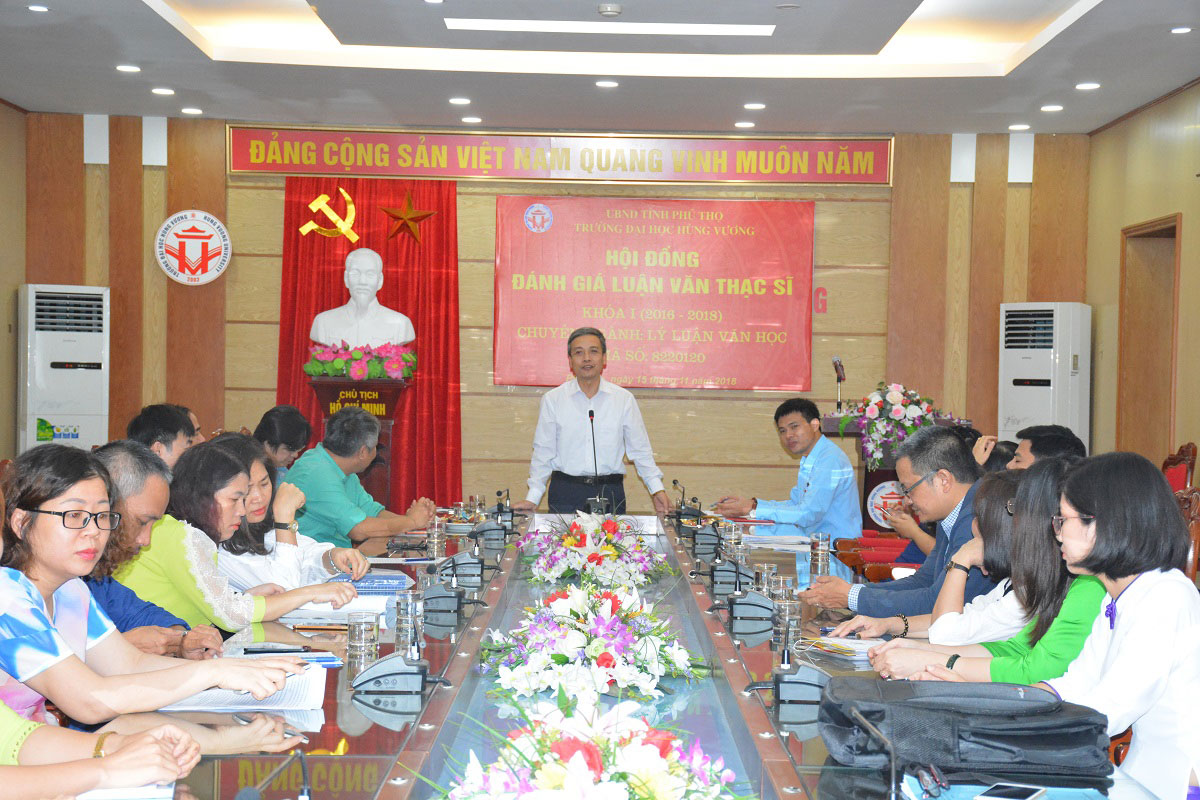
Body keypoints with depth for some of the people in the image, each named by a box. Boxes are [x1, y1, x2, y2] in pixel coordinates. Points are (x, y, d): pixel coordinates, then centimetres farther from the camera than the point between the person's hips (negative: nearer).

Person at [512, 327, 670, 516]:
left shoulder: (624, 399, 6)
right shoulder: (552, 399, 4)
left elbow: (640, 450, 10)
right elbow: (543, 452, 6)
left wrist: (657, 489, 4)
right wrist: (532, 498, 1)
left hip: (610, 493, 1)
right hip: (565, 493, -1)